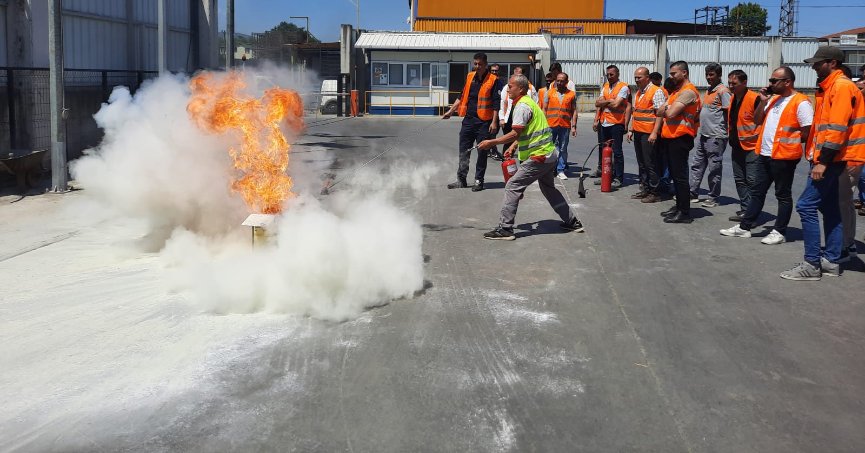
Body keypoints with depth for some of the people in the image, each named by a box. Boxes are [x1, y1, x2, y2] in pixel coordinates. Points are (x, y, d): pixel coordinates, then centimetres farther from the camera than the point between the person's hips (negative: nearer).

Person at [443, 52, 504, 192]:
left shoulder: (493, 80, -6)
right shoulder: (470, 77, 10)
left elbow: (496, 103, -9)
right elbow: (462, 97, 19)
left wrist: (494, 122, -15)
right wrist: (451, 111, 14)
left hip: (484, 122, -5)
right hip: (468, 120, 5)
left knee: (482, 152, 3)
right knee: (463, 151, 7)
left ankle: (479, 181, 12)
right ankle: (461, 180, 15)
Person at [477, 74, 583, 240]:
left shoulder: (522, 105, -15)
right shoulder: (529, 102, 17)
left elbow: (515, 134, -21)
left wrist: (491, 142, -17)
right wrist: (513, 146, 11)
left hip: (539, 157, -10)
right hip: (550, 155, 10)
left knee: (512, 187, -9)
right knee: (548, 188, 25)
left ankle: (505, 229, -10)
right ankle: (572, 222, 32)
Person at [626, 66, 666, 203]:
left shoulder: (656, 92, -9)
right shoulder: (639, 92, 17)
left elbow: (660, 114, -15)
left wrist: (654, 133, -21)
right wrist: (631, 130, 18)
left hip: (649, 134, -8)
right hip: (638, 133, 8)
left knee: (651, 164, -4)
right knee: (641, 163, 12)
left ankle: (655, 193, 2)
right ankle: (645, 189, 20)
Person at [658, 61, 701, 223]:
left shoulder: (688, 91, -13)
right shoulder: (676, 91, 19)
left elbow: (670, 113, -22)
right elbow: (660, 112, 14)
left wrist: (666, 109, -1)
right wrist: (667, 109, -7)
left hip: (680, 138, -10)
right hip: (670, 137, 10)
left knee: (680, 175, -8)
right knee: (674, 174, 15)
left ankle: (685, 213, -5)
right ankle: (679, 206, 24)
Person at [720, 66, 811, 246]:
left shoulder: (801, 103, -13)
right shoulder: (773, 99, 13)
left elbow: (808, 133, -15)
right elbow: (757, 120, 13)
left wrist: (788, 141, -7)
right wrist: (763, 101, 2)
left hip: (784, 156, -8)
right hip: (764, 154, 8)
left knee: (783, 195, 3)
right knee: (757, 192, 12)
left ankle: (779, 232, 10)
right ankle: (744, 227, 17)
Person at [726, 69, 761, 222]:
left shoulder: (754, 99, -16)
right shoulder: (732, 99, 10)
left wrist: (756, 136, -15)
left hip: (751, 147, -9)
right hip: (737, 146, 9)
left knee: (751, 181, -6)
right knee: (740, 180, 11)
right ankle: (745, 209, 19)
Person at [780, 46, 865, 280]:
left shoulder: (841, 87, -14)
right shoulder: (828, 87, 17)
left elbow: (837, 128, -21)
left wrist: (823, 161, -22)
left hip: (830, 158, -10)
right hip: (826, 158, 10)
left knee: (806, 206, -12)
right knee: (829, 208, 12)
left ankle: (812, 264, -9)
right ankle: (831, 261, 18)